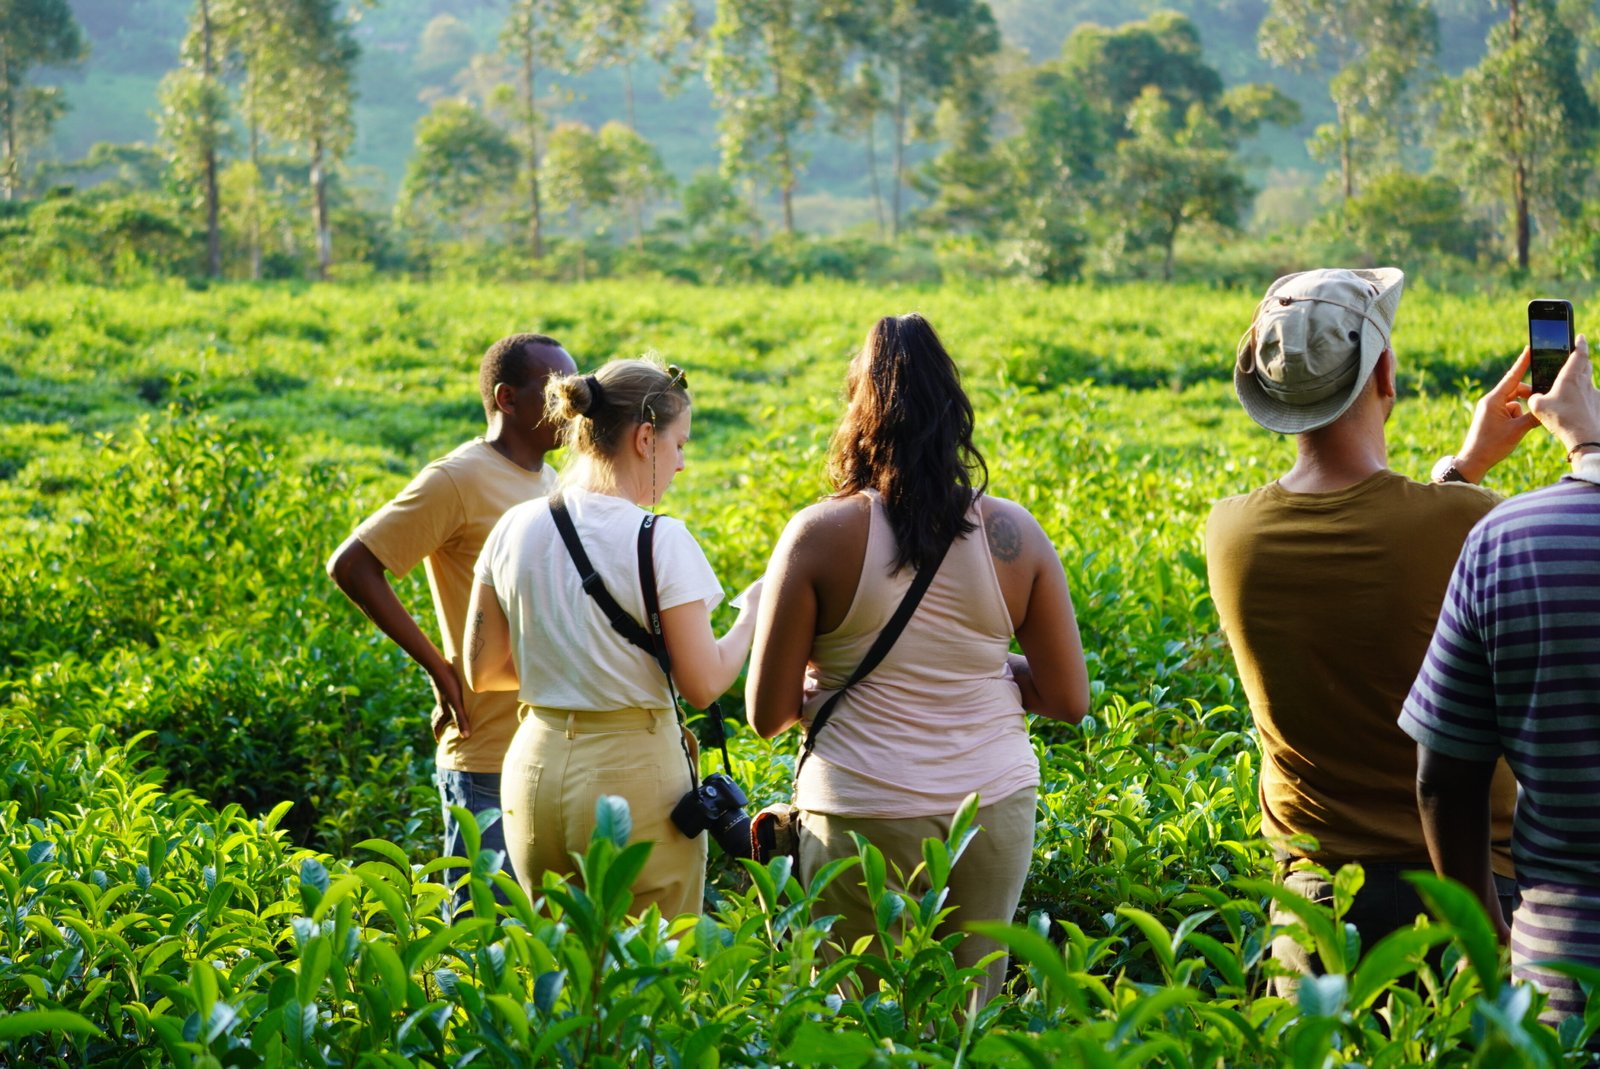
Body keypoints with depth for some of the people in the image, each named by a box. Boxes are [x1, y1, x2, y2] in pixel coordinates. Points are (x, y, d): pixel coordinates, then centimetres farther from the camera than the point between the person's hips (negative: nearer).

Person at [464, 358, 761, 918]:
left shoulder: (515, 529, 2)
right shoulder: (661, 541, -13)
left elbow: (482, 671, 9)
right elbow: (704, 685, -12)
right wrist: (751, 617, 5)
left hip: (536, 766, 6)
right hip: (634, 774, -5)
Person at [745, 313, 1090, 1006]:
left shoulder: (819, 535, -10)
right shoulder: (1013, 533, -3)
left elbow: (766, 714, -5)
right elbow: (1069, 701, 3)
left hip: (863, 817, -3)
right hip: (996, 808, 3)